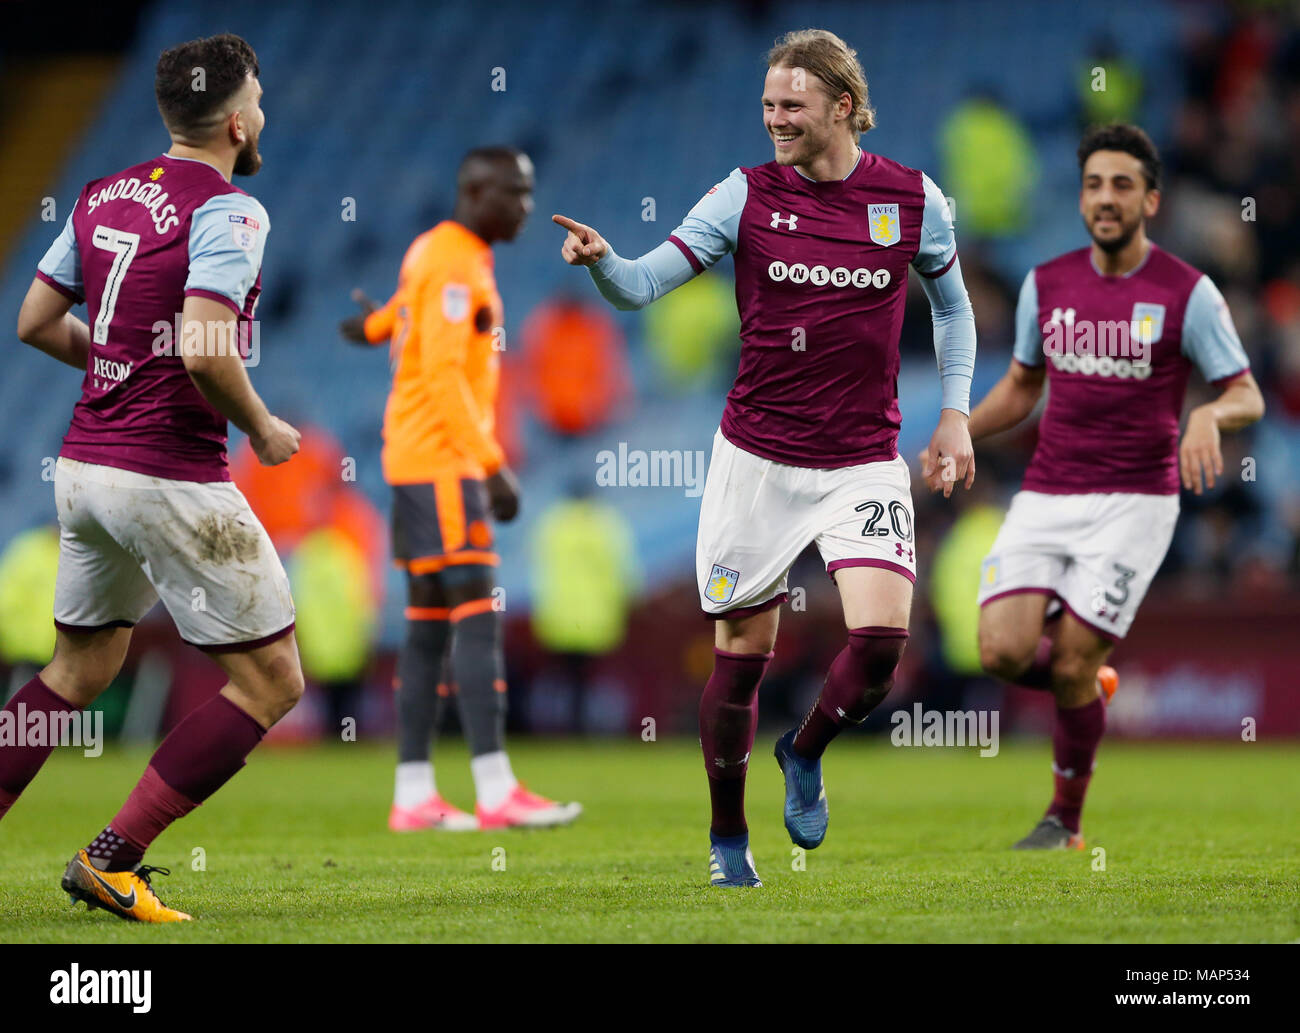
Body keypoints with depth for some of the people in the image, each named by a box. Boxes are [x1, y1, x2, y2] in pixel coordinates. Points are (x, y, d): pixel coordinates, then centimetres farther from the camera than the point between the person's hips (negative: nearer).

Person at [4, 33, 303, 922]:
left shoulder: (103, 197, 9)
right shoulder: (227, 210, -15)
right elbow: (207, 352, -26)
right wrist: (262, 427, -9)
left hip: (84, 465, 8)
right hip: (173, 476, -8)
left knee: (82, 668, 23)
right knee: (271, 680, 1)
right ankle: (113, 859, -4)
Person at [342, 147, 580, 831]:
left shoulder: (435, 251, 16)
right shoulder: (452, 263, -14)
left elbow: (412, 304, 40)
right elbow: (442, 372, -22)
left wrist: (378, 325, 62)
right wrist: (493, 465, -25)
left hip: (422, 469, 10)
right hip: (440, 461, -10)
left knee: (430, 629, 8)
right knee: (479, 620, -14)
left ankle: (413, 798, 7)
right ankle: (496, 793, -20)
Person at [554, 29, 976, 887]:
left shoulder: (912, 198, 0)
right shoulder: (747, 196, -3)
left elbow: (952, 303, 16)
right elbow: (644, 284, -7)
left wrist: (955, 414, 8)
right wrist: (600, 261, -29)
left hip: (865, 460, 0)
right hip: (758, 456, 0)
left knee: (882, 637, -17)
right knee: (742, 653, 2)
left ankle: (805, 754, 14)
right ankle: (728, 839, 21)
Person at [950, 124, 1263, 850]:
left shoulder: (1188, 293, -6)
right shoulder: (1047, 284, 6)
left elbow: (1248, 397, -2)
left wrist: (1210, 416, -25)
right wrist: (959, 434, 2)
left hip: (1134, 503, -4)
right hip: (1044, 498, 4)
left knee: (1070, 669, -8)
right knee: (1003, 653, -13)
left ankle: (1065, 820, 14)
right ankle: (1090, 683, 22)